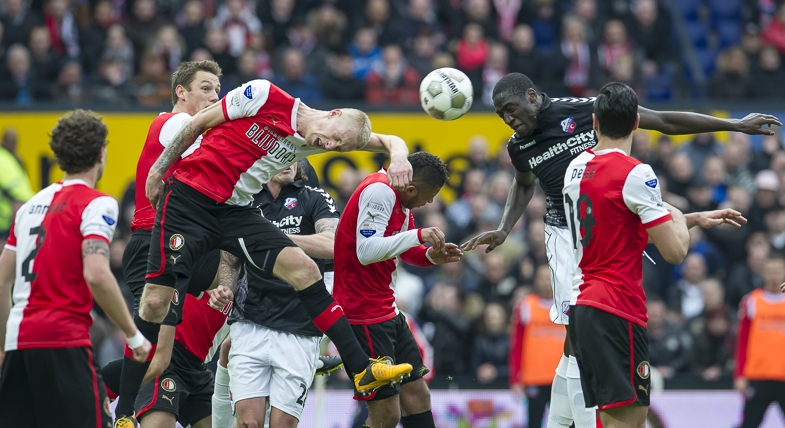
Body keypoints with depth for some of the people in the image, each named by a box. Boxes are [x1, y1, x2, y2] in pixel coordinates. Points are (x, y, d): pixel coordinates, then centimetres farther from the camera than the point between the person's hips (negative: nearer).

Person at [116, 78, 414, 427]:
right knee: (155, 302, -10)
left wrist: (398, 156, -14)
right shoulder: (265, 97, -14)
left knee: (304, 268, -11)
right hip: (188, 198, -5)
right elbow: (198, 123, -4)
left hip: (235, 211, 5)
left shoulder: (313, 141, 4)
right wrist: (159, 169, -1)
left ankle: (362, 369, -8)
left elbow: (389, 141, 9)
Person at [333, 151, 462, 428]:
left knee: (417, 395, 11)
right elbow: (367, 252, -29)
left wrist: (432, 256, 4)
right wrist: (418, 236, -28)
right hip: (364, 316, -10)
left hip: (386, 310, 10)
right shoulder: (379, 192, -19)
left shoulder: (399, 198, 11)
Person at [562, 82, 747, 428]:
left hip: (581, 305, 8)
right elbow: (674, 251, -13)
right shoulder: (635, 174, -12)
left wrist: (697, 218, 27)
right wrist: (680, 220, 8)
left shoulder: (576, 168, 13)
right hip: (616, 311, -8)